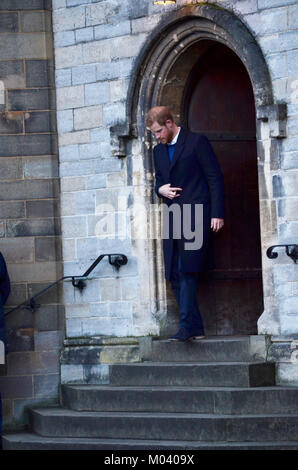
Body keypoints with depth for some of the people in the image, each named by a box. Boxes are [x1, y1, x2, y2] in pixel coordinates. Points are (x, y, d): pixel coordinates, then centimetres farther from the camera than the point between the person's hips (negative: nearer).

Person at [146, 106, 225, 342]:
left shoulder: (197, 142, -2)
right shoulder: (159, 150, 19)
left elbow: (215, 178, -5)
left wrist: (217, 213, -12)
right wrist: (160, 189, 3)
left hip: (196, 216, -7)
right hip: (173, 219, 7)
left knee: (187, 271, -15)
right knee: (175, 274, 3)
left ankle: (188, 326, -15)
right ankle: (195, 326, 9)